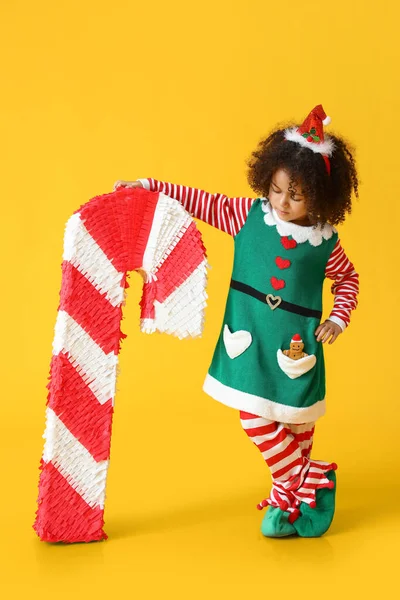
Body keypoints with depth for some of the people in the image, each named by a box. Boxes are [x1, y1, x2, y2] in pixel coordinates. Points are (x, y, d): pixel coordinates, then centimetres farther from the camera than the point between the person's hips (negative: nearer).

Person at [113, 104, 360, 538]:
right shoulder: (250, 214, -4)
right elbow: (204, 203, 1)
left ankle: (287, 493, 29)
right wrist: (148, 187, -3)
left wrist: (338, 319, -1)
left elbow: (348, 278, 13)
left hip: (296, 347, -1)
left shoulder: (324, 242, -4)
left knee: (297, 424, 8)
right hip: (249, 339, 1)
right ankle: (310, 479, 18)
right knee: (255, 420, -1)